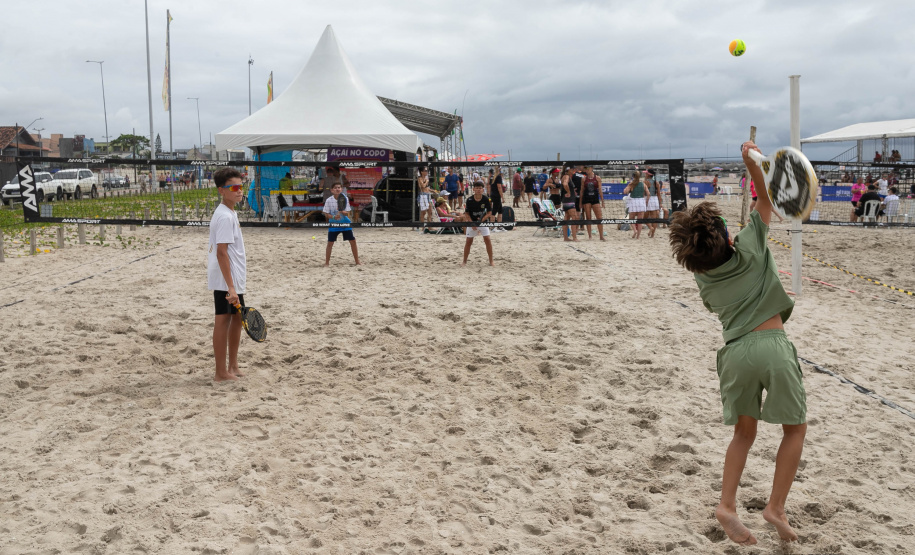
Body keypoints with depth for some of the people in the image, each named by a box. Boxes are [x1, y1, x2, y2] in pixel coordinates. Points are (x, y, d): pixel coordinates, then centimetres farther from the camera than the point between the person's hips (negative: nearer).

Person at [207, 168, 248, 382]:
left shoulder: (230, 213, 13)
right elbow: (221, 253, -23)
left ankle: (233, 366, 28)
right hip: (226, 280, -10)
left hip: (234, 279, 10)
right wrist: (230, 287, -26)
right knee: (223, 320, -3)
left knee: (237, 317, 16)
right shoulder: (225, 217, -18)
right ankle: (221, 373, 5)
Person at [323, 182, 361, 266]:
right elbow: (326, 214, -6)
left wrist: (343, 212, -28)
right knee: (330, 243, -3)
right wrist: (333, 217, -25)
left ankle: (357, 261, 11)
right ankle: (327, 262, 11)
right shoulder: (329, 200, -10)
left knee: (353, 241, 0)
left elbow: (347, 213, -6)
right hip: (333, 224, -1)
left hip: (345, 223, 1)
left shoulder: (345, 199, -7)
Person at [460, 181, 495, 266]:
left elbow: (489, 212, -8)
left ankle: (491, 261, 2)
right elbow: (467, 213, -6)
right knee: (469, 241, 0)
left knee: (487, 239, -7)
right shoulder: (469, 200, -15)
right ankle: (464, 261, 13)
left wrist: (482, 219, -22)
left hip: (483, 221, 0)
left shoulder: (486, 199, -13)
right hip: (471, 222, 0)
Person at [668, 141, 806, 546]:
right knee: (795, 428, 14)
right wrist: (751, 159, 6)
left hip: (735, 351, 3)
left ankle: (727, 504, 5)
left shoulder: (703, 278, 8)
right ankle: (776, 507, 7)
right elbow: (766, 199, 8)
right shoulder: (749, 248, -1)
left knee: (744, 433, 19)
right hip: (772, 346, -3)